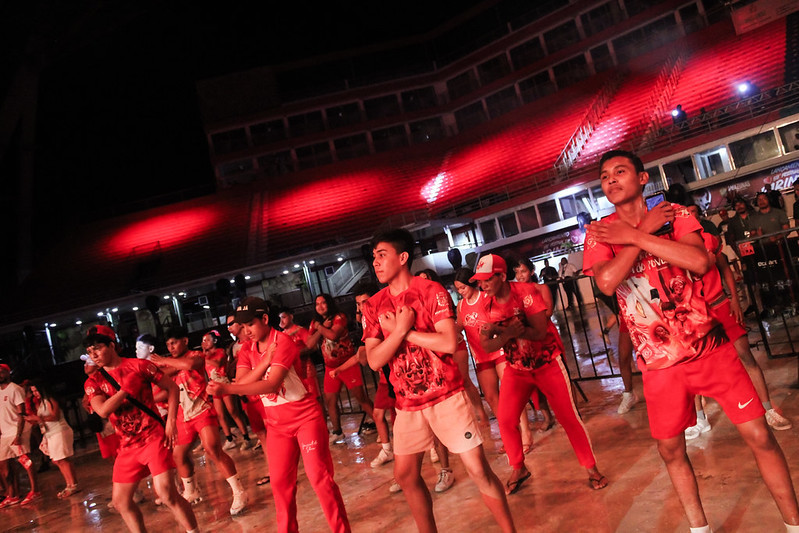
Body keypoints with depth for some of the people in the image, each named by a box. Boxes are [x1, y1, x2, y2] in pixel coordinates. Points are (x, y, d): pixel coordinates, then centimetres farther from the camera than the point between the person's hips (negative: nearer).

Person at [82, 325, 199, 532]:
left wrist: (171, 420, -10)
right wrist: (127, 388, -17)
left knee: (166, 493, -14)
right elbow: (103, 410, -14)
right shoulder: (93, 382, 3)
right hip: (127, 447, 5)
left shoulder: (138, 366, -5)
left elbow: (171, 387, 0)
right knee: (120, 501, 11)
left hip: (154, 438, -5)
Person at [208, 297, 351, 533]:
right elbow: (241, 384, -12)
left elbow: (272, 384, -30)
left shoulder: (283, 342, -18)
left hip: (306, 417, -6)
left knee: (320, 477, -7)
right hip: (277, 424, 6)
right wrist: (264, 361, -25)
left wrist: (226, 388, -37)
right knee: (281, 483, 6)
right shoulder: (247, 351, 3)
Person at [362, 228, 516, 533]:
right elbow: (374, 360, -7)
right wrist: (400, 329, -20)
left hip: (446, 397, -4)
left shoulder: (431, 291, -9)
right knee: (405, 475, 12)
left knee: (478, 469, -2)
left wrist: (401, 330, -15)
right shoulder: (374, 306, 2)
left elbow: (449, 342, -22)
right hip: (407, 404, 5)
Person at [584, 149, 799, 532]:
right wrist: (647, 228, -16)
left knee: (759, 436, 0)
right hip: (659, 363, 1)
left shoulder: (675, 214, -1)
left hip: (709, 348, 0)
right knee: (671, 450, 12)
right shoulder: (599, 233, -2)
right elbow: (607, 282, -23)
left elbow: (699, 261, -21)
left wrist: (634, 236, -20)